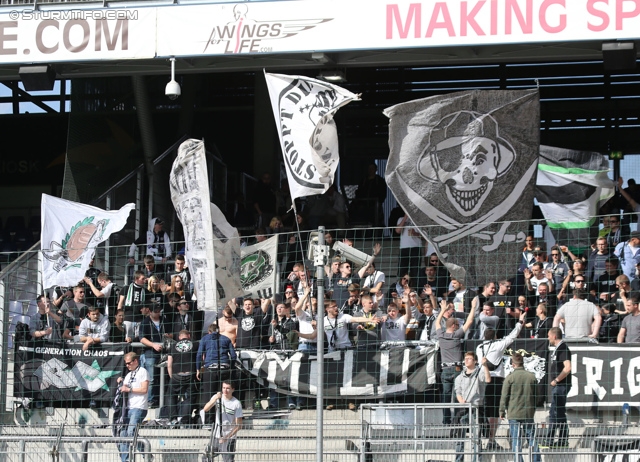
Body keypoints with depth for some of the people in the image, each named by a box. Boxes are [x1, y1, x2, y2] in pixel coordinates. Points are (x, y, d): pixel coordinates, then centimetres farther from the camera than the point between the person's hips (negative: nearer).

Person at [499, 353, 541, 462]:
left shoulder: (510, 377, -7)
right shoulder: (532, 376, 3)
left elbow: (504, 396, -5)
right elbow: (537, 395, 11)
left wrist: (502, 411, 7)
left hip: (514, 413, -3)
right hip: (529, 413, 3)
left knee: (516, 439, 1)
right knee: (532, 438, 10)